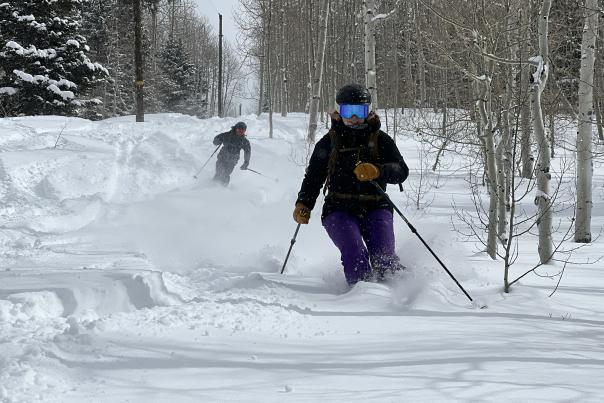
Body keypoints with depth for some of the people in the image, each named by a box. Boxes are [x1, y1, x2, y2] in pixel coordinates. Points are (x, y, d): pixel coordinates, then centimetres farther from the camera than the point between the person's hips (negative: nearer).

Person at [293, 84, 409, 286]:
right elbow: (313, 177, 19)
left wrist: (377, 171, -25)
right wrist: (303, 203, 1)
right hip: (339, 210, -1)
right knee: (355, 255, -26)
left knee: (384, 259, -22)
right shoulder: (329, 142, 12)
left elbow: (401, 171, -4)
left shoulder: (380, 140, 9)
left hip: (375, 208, 1)